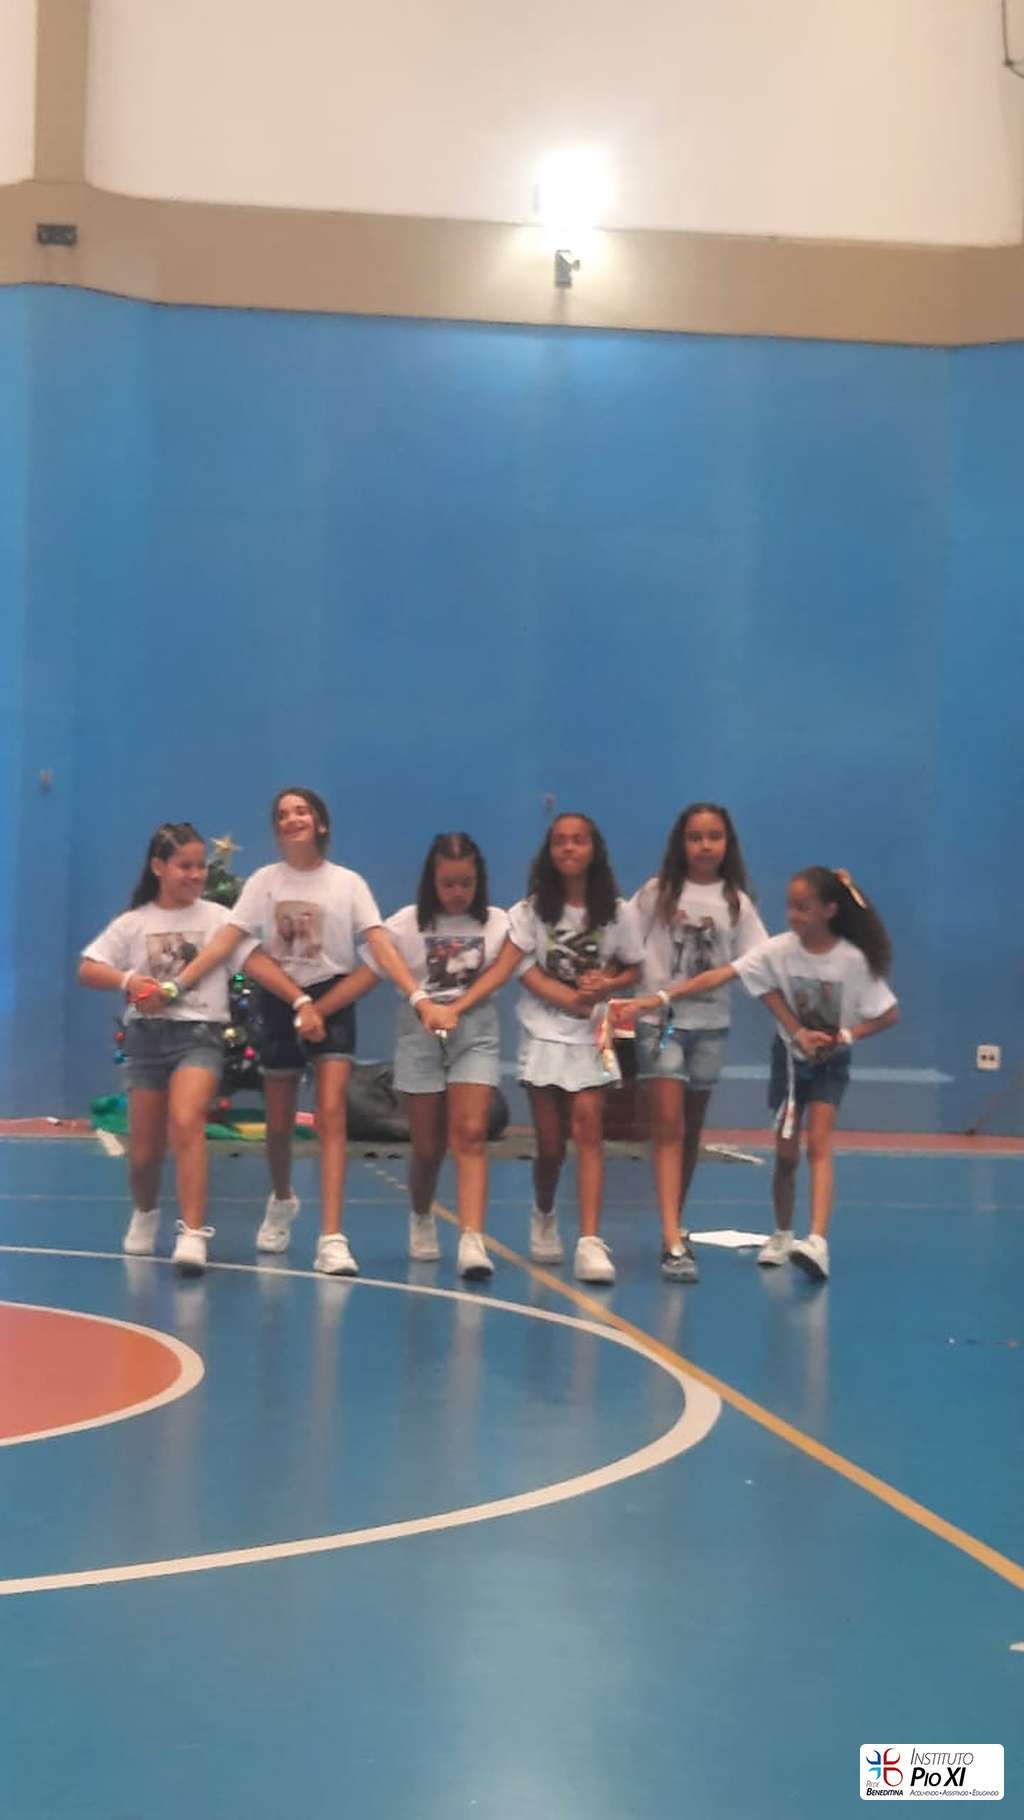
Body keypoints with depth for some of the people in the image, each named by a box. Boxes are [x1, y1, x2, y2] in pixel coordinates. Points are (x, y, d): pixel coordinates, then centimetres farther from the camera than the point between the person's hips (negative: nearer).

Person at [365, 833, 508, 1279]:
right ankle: (421, 1217, 37)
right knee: (428, 1146, 7)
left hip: (475, 1036, 0)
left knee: (470, 1136, -14)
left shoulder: (498, 924, 2)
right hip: (420, 1037, 0)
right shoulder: (406, 925, 0)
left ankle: (472, 1241, -23)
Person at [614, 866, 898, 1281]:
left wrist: (847, 1035, -26)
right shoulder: (778, 950, -18)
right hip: (790, 1057, 2)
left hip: (830, 1061, -2)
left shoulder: (853, 960, -21)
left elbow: (889, 1014, -11)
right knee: (785, 1153, 7)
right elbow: (719, 976, -27)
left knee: (819, 1145, -17)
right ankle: (782, 1235, 26)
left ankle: (817, 1242, -27)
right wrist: (656, 999, -36)